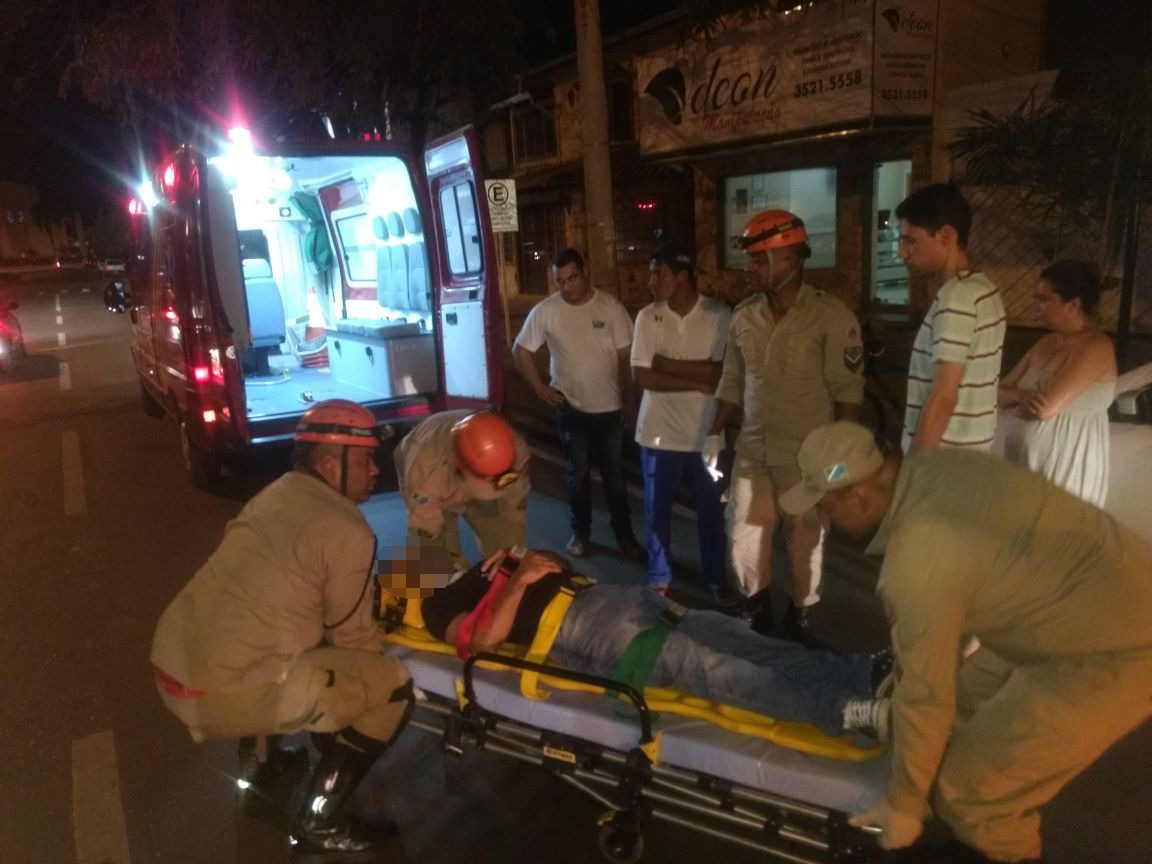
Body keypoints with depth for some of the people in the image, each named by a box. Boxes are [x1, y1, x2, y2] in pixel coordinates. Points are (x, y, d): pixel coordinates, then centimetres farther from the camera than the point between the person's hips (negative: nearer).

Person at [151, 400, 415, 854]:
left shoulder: (278, 494, 11)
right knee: (394, 687, -2)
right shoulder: (347, 533, -14)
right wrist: (375, 674, 16)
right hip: (225, 692, -9)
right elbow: (352, 637, -5)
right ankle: (319, 823, 6)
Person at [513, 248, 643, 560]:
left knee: (614, 473, 11)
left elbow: (626, 356, -4)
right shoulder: (545, 311, -8)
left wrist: (628, 400, -3)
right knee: (577, 474, 12)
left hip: (610, 407, 0)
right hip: (571, 408, 0)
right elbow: (520, 351, 2)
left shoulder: (610, 306, -9)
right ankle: (580, 532, 29)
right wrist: (540, 388, -3)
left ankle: (624, 533, 25)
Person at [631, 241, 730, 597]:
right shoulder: (647, 317, -5)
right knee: (657, 510, 13)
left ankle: (716, 574, 35)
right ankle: (659, 577, 32)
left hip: (705, 432, -1)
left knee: (711, 509, 13)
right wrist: (698, 383, -16)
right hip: (659, 431, 1)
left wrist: (663, 362, -14)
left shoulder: (719, 315, -9)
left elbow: (719, 372, -16)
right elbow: (641, 376, -11)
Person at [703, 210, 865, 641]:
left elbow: (847, 391, -10)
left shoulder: (831, 316, -12)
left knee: (804, 540, 10)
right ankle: (758, 613, 33)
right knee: (744, 535, 11)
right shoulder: (743, 315, 3)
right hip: (752, 449, 5)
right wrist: (716, 434, 8)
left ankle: (800, 620, 31)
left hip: (806, 454, -4)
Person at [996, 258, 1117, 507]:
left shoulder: (1095, 348, -12)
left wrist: (1014, 397, -2)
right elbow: (998, 392, 7)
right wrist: (1021, 396, -14)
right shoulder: (1046, 343, 11)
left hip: (1064, 472, -7)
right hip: (1022, 463, 7)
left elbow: (1045, 407, -22)